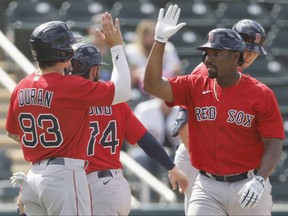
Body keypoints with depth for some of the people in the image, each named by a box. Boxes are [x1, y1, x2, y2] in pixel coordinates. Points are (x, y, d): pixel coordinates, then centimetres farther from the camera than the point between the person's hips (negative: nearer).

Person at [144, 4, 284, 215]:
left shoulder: (261, 94, -6)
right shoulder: (196, 87, 5)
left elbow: (274, 144, -8)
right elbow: (152, 85, -5)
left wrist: (260, 180, -23)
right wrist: (160, 41, -11)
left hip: (248, 187, -2)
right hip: (208, 188, 2)